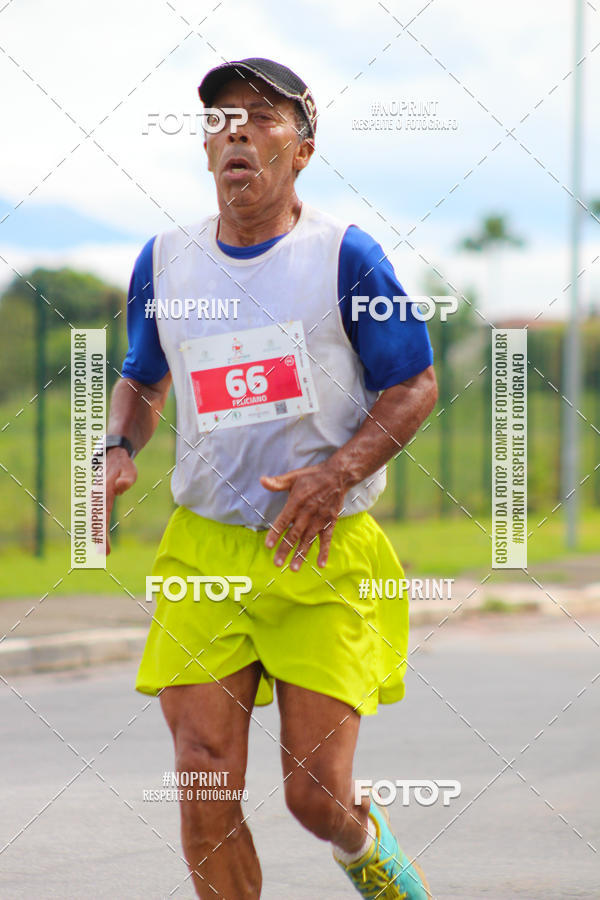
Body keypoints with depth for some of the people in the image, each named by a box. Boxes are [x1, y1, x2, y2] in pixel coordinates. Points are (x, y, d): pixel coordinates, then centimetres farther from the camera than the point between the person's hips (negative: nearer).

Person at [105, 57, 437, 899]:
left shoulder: (345, 257, -5)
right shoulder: (164, 261, 7)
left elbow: (416, 386, -1)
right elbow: (141, 378, 23)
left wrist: (338, 474, -17)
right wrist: (118, 451, 1)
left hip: (326, 555, -3)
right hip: (205, 547, 3)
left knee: (317, 797, -3)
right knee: (205, 783, -9)